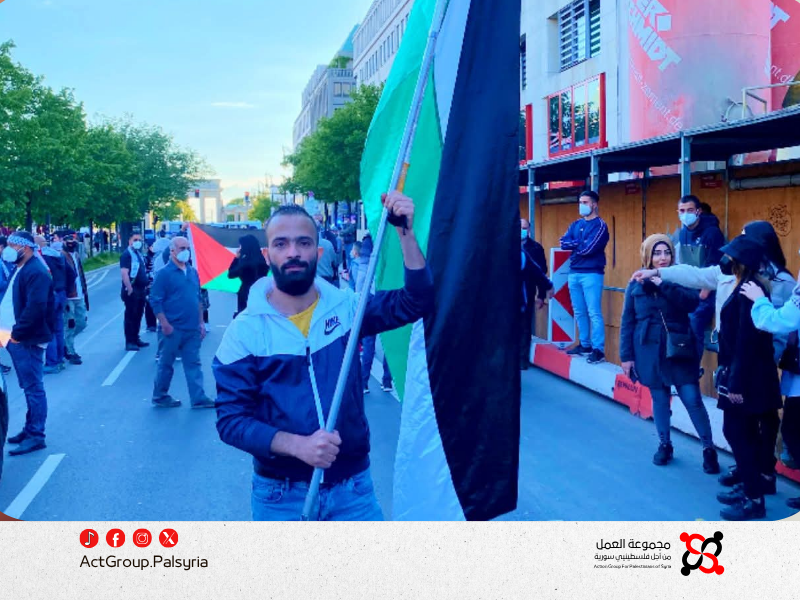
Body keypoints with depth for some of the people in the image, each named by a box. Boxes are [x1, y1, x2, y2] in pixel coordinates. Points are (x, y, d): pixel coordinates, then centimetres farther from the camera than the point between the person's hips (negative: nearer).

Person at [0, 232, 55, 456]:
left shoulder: (35, 272, -16)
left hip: (26, 340, -10)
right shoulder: (20, 270, 17)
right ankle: (30, 429, 25)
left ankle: (36, 436, -1)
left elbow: (36, 307, -25)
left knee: (33, 387, -5)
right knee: (29, 387, 16)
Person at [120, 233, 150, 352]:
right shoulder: (127, 255, -12)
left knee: (138, 316, 14)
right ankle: (129, 342, -2)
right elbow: (124, 273, -21)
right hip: (132, 291, -9)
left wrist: (145, 287, 18)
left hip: (141, 290, 9)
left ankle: (136, 339, 23)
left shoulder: (139, 254, 16)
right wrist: (129, 289, -24)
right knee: (130, 316, -5)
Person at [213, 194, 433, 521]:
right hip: (281, 494, -1)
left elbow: (417, 302, -11)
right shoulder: (245, 330, -7)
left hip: (353, 487, 1)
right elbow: (231, 419, -9)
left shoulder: (347, 307, -1)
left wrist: (406, 233, -23)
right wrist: (297, 445, -24)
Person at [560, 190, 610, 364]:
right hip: (574, 273, 7)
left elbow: (588, 249, -17)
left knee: (594, 313, -9)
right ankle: (585, 345, 21)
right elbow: (563, 243, 2)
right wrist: (580, 243, -13)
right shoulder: (575, 224, 15)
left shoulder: (600, 225, -6)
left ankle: (598, 350, -8)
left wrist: (573, 244, -2)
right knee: (579, 313, 12)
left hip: (591, 274, -7)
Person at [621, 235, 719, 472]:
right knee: (659, 399, 10)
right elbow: (627, 323, 3)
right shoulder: (636, 285, 2)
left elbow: (692, 303, -19)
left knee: (692, 399, -3)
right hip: (650, 351, 1)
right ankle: (664, 445, 27)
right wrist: (626, 356, 0)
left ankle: (709, 448, 12)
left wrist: (664, 284, -24)